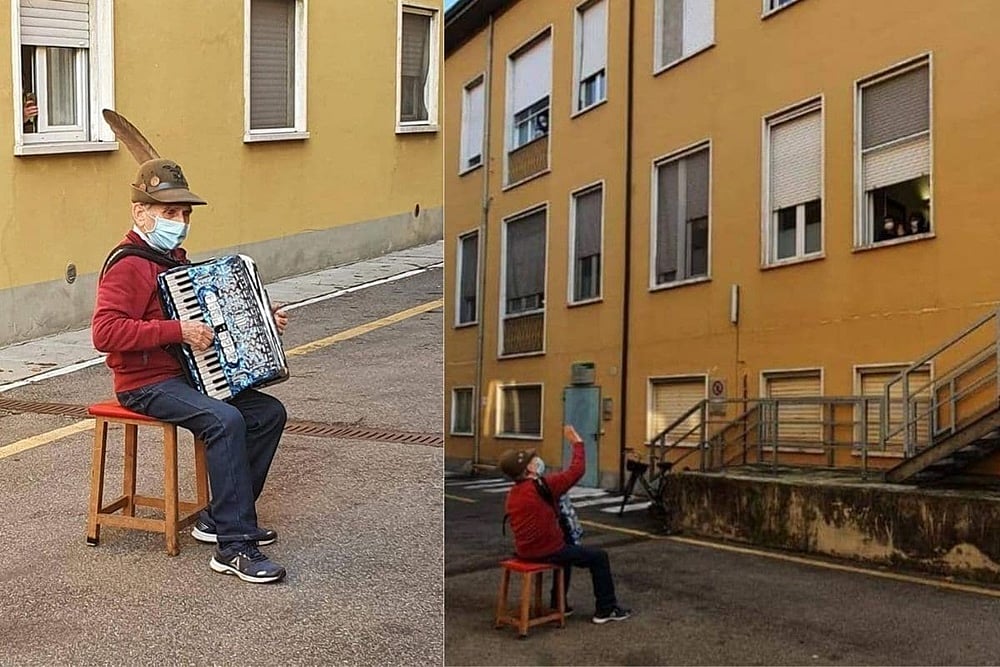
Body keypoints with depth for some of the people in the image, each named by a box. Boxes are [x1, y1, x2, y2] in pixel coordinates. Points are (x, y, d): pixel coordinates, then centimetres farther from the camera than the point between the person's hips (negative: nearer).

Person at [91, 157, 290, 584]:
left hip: (188, 372, 10)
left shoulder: (174, 258, 17)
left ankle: (219, 518, 6)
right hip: (146, 384, -9)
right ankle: (234, 547, -26)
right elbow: (105, 332, -27)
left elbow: (204, 316, 29)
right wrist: (177, 331, -28)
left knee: (269, 412, -3)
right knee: (225, 420, -31)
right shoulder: (128, 265, -14)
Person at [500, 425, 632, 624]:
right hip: (547, 552, -8)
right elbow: (576, 471, -18)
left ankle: (558, 604, 40)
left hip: (524, 551, 8)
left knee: (567, 547, 36)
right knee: (599, 556, 8)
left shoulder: (512, 494, 4)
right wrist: (578, 443, -6)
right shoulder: (543, 485, -21)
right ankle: (606, 609, 18)